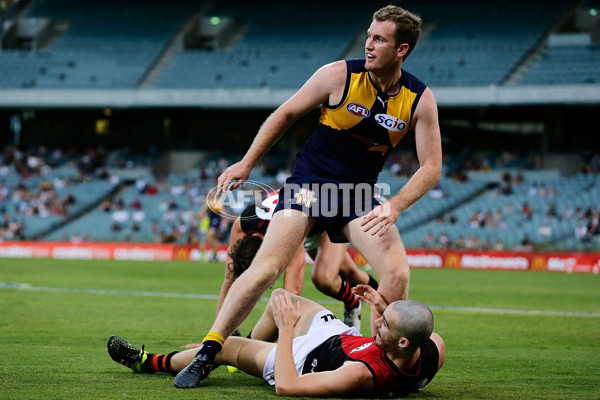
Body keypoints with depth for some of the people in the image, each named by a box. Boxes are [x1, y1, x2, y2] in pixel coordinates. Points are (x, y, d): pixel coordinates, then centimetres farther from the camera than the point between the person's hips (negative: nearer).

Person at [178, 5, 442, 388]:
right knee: (266, 267, -18)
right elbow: (286, 114, 1)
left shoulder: (420, 99, -8)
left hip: (360, 193, 2)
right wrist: (247, 163, 0)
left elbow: (431, 165, -6)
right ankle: (206, 354, -9)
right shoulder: (340, 75, -13)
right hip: (309, 182, -2)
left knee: (397, 274, -17)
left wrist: (395, 206, -21)